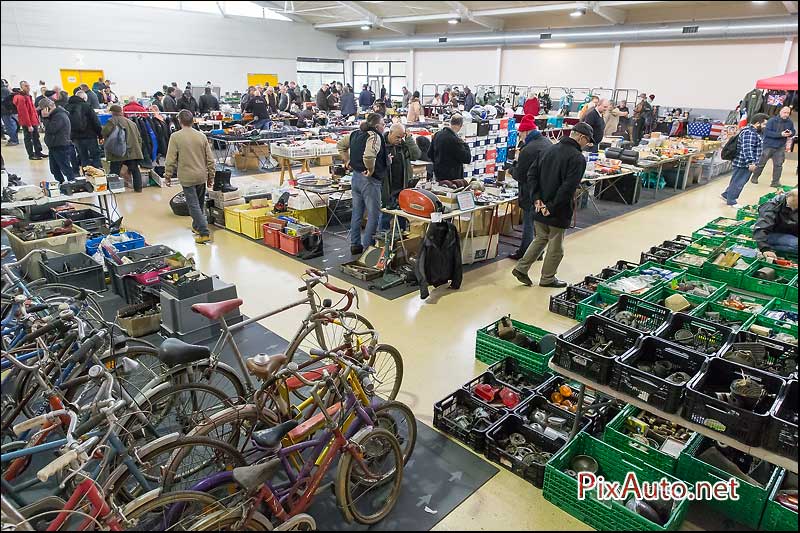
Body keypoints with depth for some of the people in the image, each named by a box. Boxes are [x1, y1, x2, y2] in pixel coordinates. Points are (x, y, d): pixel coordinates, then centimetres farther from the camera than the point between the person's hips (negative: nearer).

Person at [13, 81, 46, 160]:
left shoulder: (28, 96, 13)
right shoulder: (20, 98, -17)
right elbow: (24, 112, -21)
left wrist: (37, 120, 15)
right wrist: (29, 125, -23)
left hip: (34, 121, 9)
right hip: (27, 123, -9)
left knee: (36, 137, 16)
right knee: (28, 138, 0)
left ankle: (38, 152, 26)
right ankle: (31, 155, 5)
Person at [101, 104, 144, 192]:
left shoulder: (112, 121, -4)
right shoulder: (131, 123, 16)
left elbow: (104, 132, -15)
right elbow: (139, 137, 18)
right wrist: (138, 149, 22)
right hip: (133, 152, 5)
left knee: (115, 172, 0)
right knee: (135, 170, 13)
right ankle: (138, 187, 13)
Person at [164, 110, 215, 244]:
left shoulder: (175, 137, -8)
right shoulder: (201, 136, 3)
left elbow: (171, 160, -9)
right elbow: (210, 159, 5)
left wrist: (168, 176, 3)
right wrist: (210, 177, 15)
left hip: (187, 177, -4)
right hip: (202, 176, 5)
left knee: (194, 205, -3)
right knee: (199, 204, 19)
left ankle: (204, 233, -9)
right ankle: (196, 226, 35)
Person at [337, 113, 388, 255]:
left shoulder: (355, 134, 8)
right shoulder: (375, 136, -18)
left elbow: (340, 145, 20)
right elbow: (369, 156, -35)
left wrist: (347, 161, 17)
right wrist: (371, 170, -20)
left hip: (356, 177, 9)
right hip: (370, 180, -9)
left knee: (357, 213, 16)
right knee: (374, 215, 1)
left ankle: (355, 245, 24)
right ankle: (367, 246, 4)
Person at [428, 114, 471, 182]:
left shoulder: (437, 134, 2)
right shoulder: (454, 140, -22)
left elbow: (430, 154, 12)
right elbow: (467, 159, -18)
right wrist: (464, 144, -4)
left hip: (438, 174, 8)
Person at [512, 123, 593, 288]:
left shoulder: (549, 150, 6)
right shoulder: (578, 159, -15)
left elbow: (531, 173, 3)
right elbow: (568, 187, -24)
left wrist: (536, 198, -2)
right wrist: (552, 207, -18)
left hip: (540, 208, 6)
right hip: (559, 212, -6)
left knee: (540, 239, 22)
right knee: (555, 246, 10)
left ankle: (521, 268, 18)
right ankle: (547, 278, 23)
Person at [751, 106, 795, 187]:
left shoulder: (790, 122, 2)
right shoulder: (772, 121, -12)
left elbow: (794, 132, 12)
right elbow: (767, 132, -21)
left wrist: (791, 133, -12)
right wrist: (780, 134, -26)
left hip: (780, 147, 4)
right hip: (769, 145, -4)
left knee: (778, 164, 2)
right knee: (761, 163, 7)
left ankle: (775, 182, 8)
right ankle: (754, 177, 24)